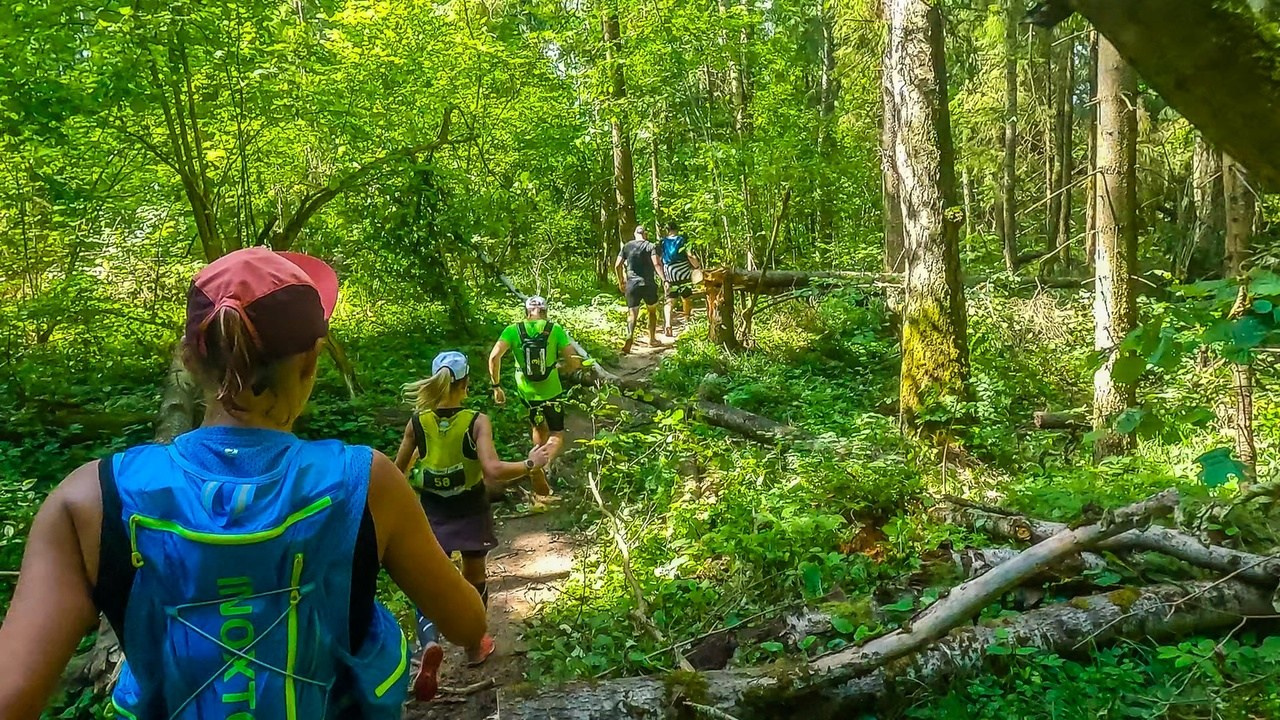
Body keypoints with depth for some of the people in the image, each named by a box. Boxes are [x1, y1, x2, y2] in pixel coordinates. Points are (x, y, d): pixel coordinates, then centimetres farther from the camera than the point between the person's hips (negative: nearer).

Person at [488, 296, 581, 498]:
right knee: (557, 437, 12)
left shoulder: (513, 330, -5)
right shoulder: (555, 330, -6)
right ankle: (541, 463, -21)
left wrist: (496, 386, -8)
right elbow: (573, 362, -10)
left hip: (526, 392, 2)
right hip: (551, 391, -2)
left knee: (538, 428, 26)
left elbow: (494, 356, -18)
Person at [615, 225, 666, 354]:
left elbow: (617, 265, 6)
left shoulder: (627, 246, 8)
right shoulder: (650, 246, -1)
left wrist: (621, 282, 17)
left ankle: (629, 337, -26)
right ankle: (652, 339, 26)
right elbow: (656, 264, -16)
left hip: (632, 285, 2)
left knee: (632, 314, 0)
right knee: (652, 311, 20)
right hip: (648, 284, -2)